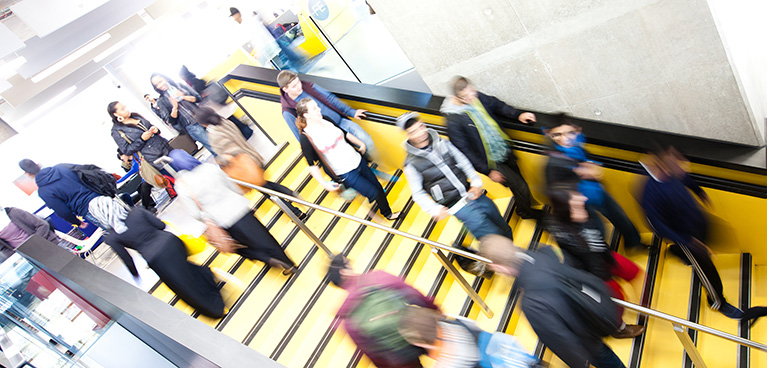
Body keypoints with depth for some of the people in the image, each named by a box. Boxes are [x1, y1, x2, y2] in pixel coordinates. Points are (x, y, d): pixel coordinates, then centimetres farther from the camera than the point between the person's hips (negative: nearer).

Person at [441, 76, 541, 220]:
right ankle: (527, 212, 31)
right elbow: (465, 151, -21)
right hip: (492, 162, -7)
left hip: (506, 150, 7)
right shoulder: (453, 121, -26)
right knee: (521, 187, -1)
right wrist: (488, 171, -19)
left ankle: (522, 208, 52)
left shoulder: (477, 97, -8)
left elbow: (497, 105, 12)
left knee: (518, 180, 23)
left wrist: (518, 115, -3)